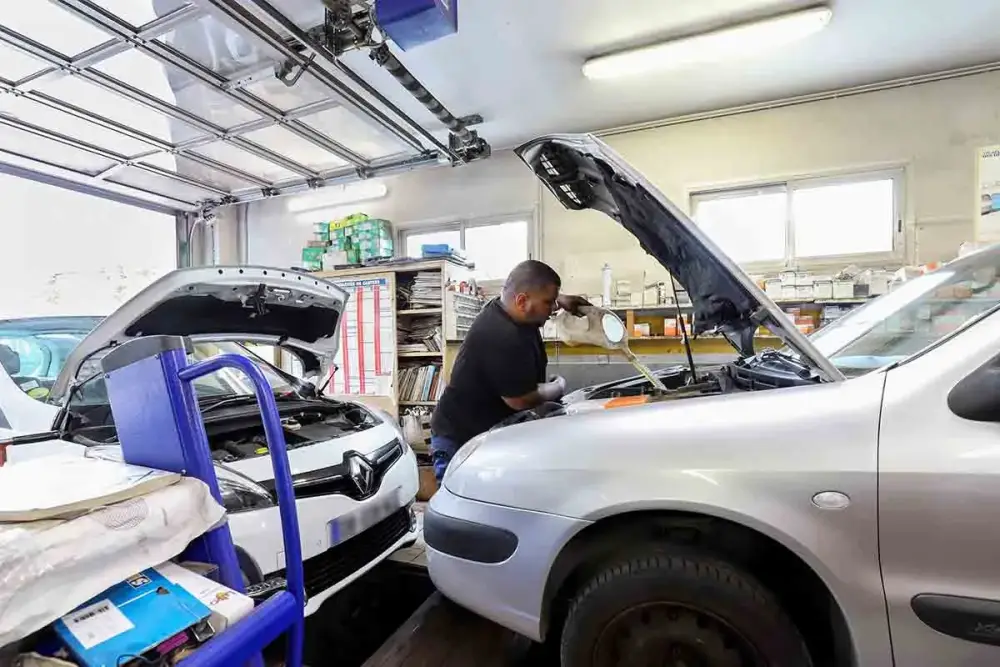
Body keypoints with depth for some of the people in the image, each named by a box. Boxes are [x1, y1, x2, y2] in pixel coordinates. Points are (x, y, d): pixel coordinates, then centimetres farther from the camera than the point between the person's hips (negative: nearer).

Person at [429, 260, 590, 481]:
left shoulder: (508, 309, -2)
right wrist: (556, 388, -7)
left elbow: (539, 299, 25)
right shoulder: (502, 339, -32)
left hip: (484, 433, 10)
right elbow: (520, 400, -25)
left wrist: (560, 300, 6)